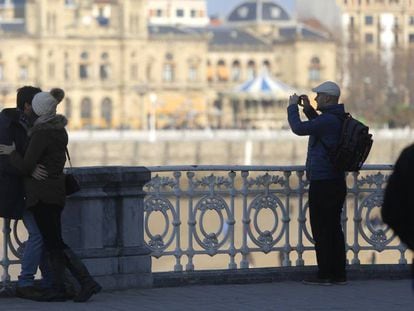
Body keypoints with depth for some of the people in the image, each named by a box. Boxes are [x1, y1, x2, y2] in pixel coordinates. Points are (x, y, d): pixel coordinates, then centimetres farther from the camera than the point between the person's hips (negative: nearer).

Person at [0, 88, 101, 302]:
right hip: (56, 192, 9)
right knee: (53, 242, 10)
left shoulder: (42, 134, -17)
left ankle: (87, 283, -12)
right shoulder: (59, 130, 10)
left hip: (43, 195, -9)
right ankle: (58, 290, 10)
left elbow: (26, 167, -19)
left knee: (56, 244, -7)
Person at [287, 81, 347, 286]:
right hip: (336, 182, 9)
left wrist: (293, 107, -4)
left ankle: (324, 274, -1)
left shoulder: (328, 120, -18)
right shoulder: (339, 119, 12)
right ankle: (338, 274, 15)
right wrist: (308, 109, 21)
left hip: (322, 183, -9)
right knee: (334, 228, 12)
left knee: (321, 229, -4)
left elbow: (299, 128, -19)